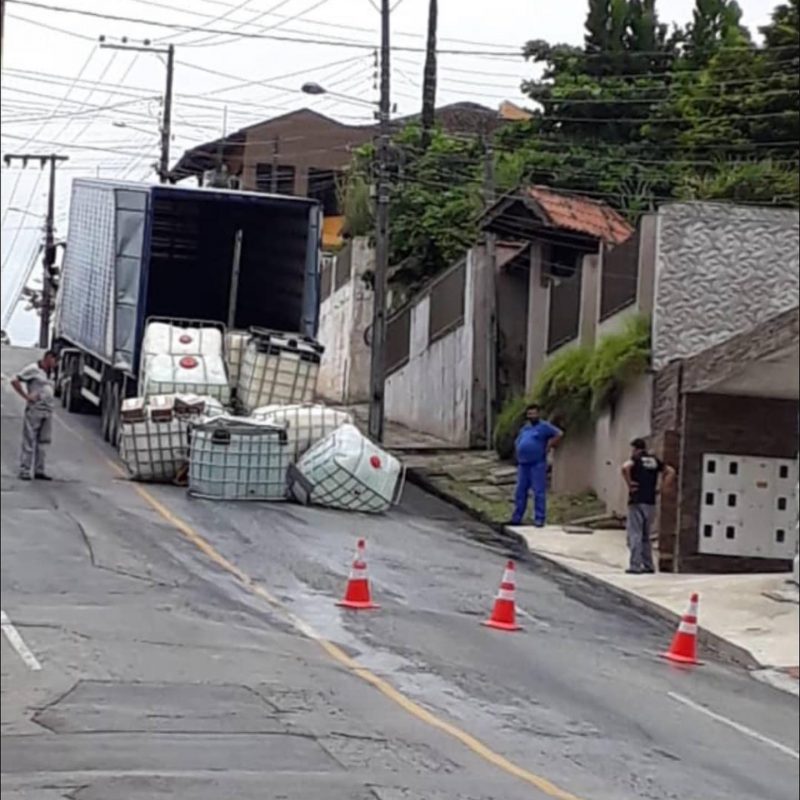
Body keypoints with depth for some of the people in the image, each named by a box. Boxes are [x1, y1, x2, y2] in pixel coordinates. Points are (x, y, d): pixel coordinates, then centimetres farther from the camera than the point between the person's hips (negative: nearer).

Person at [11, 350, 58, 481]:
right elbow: (15, 382, -11)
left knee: (43, 442, 8)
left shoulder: (48, 373, 18)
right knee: (29, 441, -5)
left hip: (47, 411, 8)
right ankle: (25, 471, -4)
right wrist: (26, 396, -14)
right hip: (34, 410, -8)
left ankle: (38, 470, 12)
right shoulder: (33, 369, -6)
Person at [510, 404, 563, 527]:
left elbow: (559, 434, -10)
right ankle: (516, 518, 14)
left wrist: (548, 447, -10)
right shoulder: (524, 429, 19)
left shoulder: (544, 427, -2)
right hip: (523, 465, 7)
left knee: (539, 492, -6)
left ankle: (539, 519, -5)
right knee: (520, 492, 9)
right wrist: (519, 455, 13)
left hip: (537, 464, -7)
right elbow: (517, 443, 30)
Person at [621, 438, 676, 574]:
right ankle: (648, 565, 17)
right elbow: (670, 472, 14)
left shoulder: (636, 459, -4)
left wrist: (629, 484, -14)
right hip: (651, 502, 6)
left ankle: (635, 566, -9)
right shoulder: (655, 460, 12)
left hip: (637, 502, -6)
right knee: (645, 536, 16)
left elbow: (625, 468, -24)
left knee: (635, 535, -4)